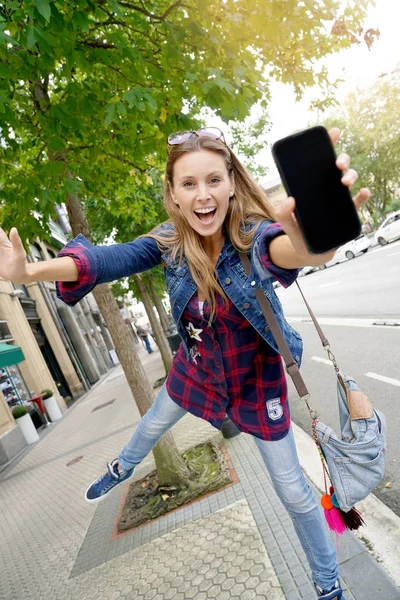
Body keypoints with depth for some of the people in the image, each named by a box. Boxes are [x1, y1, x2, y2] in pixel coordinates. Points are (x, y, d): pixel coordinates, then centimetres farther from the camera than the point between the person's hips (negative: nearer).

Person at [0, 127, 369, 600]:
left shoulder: (254, 234, -31)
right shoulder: (171, 240, -18)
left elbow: (280, 248, -53)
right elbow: (114, 258, -26)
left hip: (256, 379, -3)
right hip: (196, 369, 4)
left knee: (293, 490, 8)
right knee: (151, 425, 30)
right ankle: (123, 468, 66)